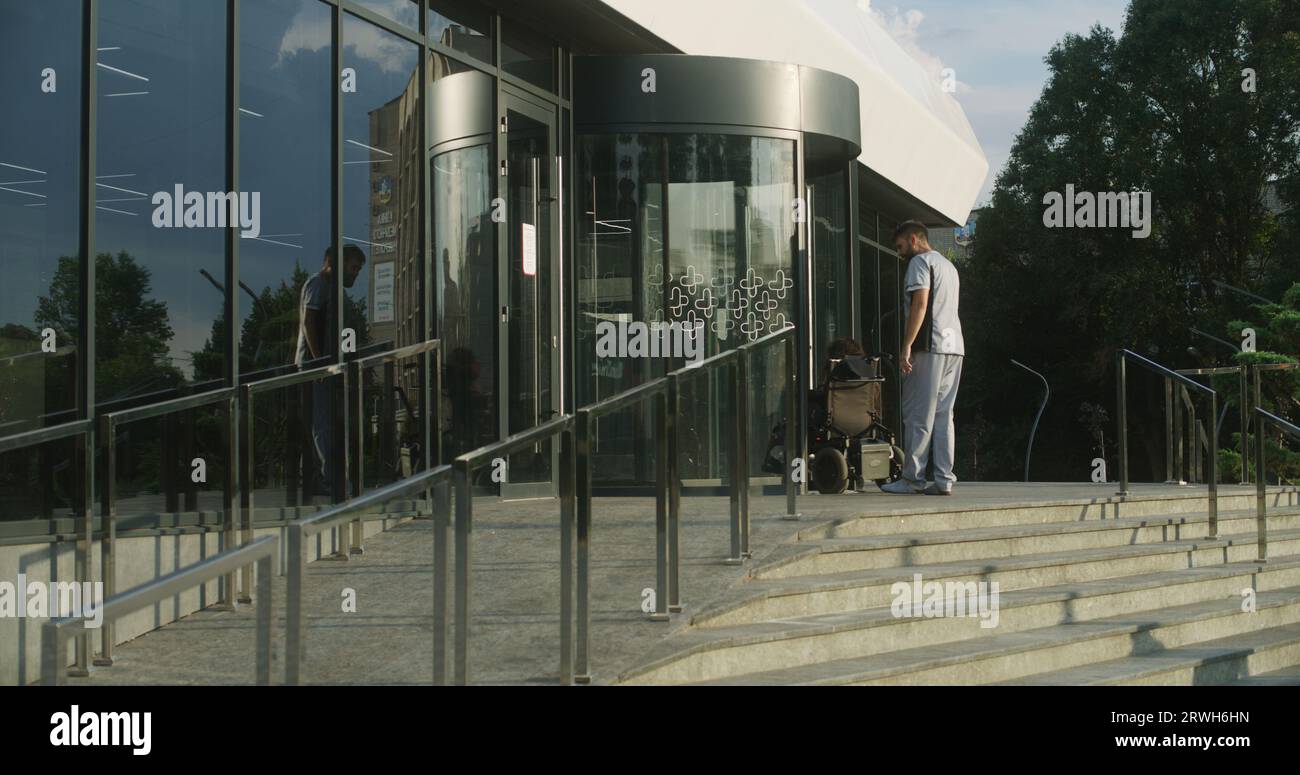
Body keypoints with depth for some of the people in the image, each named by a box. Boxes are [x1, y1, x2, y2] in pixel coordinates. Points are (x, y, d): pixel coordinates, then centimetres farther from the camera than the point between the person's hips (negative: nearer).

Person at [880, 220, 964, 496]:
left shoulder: (920, 262, -3)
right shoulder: (948, 265, 25)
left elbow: (920, 303, -14)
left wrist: (906, 347, -17)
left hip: (930, 346, -8)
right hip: (955, 346, 8)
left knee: (918, 415, -6)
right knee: (943, 415, 6)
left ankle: (912, 478, -5)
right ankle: (944, 480, 2)